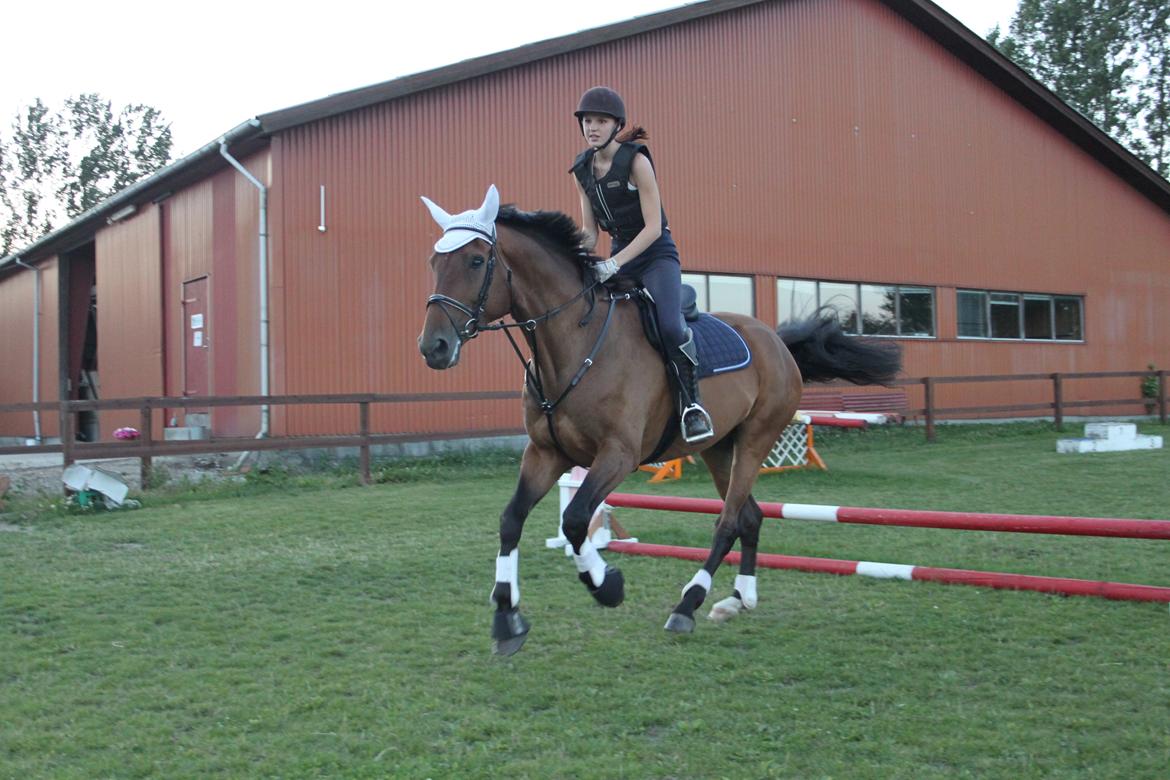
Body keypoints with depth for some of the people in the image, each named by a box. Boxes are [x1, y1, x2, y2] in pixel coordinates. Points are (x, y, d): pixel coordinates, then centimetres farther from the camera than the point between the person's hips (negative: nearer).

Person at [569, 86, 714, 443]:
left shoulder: (636, 161, -16)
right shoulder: (582, 170, 3)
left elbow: (653, 227, -20)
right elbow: (589, 230, 8)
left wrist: (614, 263, -28)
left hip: (656, 254, -7)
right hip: (618, 257, 7)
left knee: (671, 326, -29)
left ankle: (691, 403, -11)